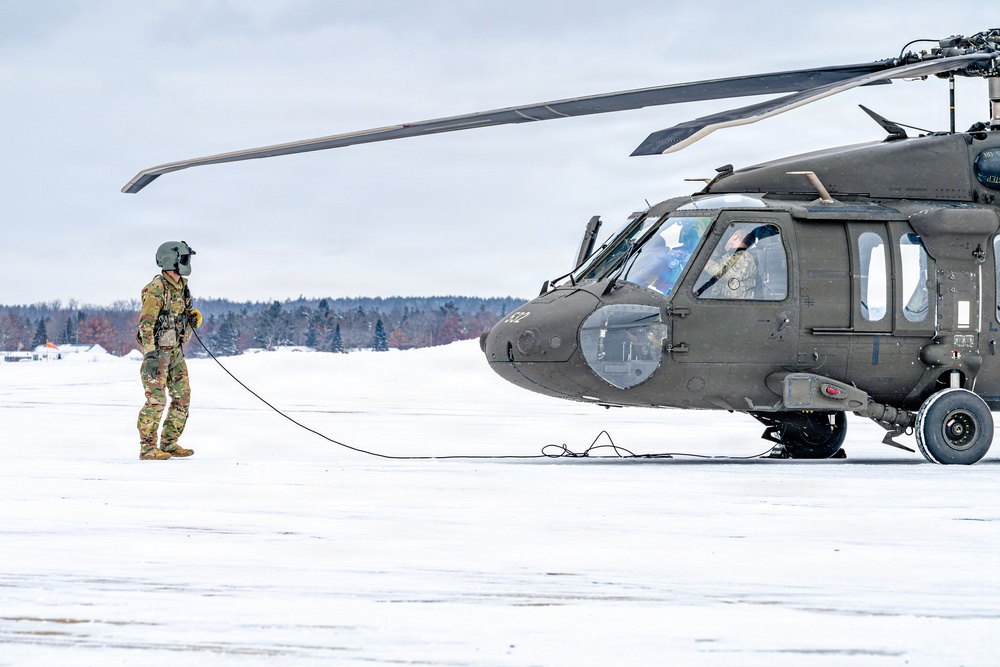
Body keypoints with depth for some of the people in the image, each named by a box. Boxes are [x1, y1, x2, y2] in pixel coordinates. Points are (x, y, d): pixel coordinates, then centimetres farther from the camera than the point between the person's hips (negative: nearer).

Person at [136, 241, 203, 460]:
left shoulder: (182, 287, 12)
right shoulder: (156, 288, -15)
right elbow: (147, 323, -19)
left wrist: (193, 317, 5)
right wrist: (150, 354, -26)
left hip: (176, 350, 9)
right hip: (158, 349, -9)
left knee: (183, 397, 9)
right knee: (156, 399, -11)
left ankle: (169, 444, 18)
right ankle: (148, 448, -7)